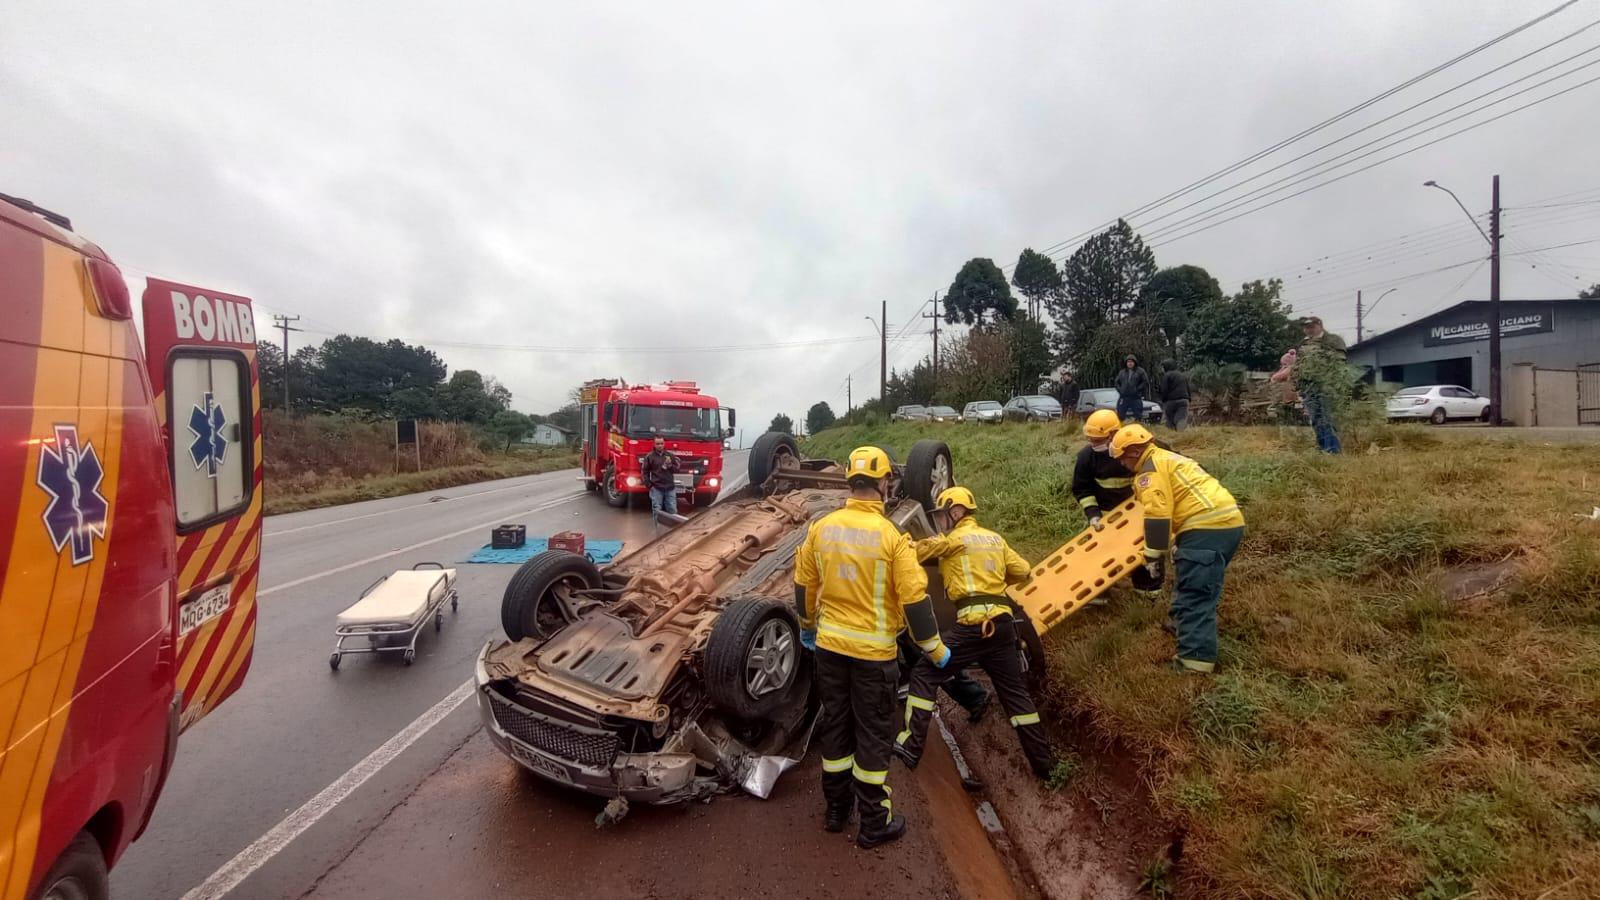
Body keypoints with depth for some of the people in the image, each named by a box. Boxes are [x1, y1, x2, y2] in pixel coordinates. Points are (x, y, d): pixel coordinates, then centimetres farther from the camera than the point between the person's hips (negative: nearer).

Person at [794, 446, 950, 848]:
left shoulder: (821, 527, -4)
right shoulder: (891, 536, -18)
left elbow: (803, 585, 6)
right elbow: (914, 599, -15)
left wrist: (807, 627, 22)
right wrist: (934, 648, -2)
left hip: (829, 644, 5)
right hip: (872, 650, -4)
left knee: (834, 724, 20)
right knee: (874, 734, 12)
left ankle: (836, 809, 36)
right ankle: (874, 823, 26)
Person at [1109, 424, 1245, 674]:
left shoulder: (1150, 469, -5)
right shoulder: (1168, 458, 27)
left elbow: (1157, 516, -16)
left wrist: (1153, 556, -9)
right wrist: (1176, 544, 37)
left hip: (1206, 528, -11)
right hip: (1230, 521, 11)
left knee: (1195, 596, -11)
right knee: (1198, 588, 27)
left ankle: (1195, 662, -13)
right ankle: (1185, 624, 43)